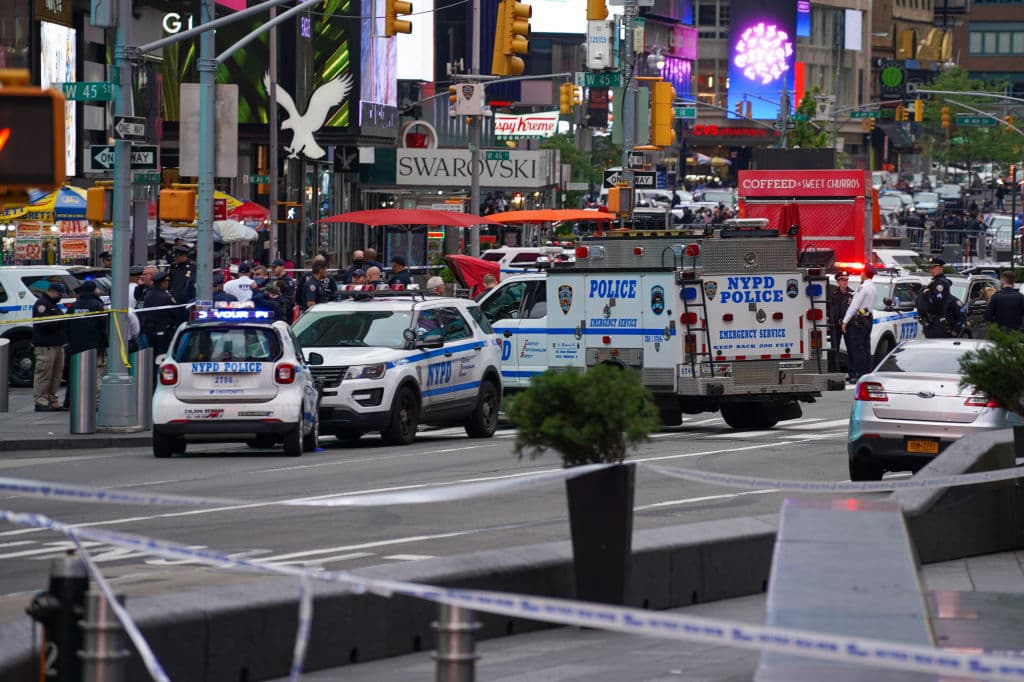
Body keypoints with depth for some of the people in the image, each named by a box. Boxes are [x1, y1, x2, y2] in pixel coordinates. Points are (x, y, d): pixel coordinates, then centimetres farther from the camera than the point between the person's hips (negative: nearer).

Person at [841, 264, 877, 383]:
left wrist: (845, 321, -13)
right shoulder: (872, 287, 14)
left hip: (858, 320, -9)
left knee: (858, 349, -8)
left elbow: (854, 305, -16)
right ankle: (867, 373, 11)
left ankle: (860, 374, -11)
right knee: (866, 348, 11)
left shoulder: (863, 287, -15)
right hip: (868, 319, 9)